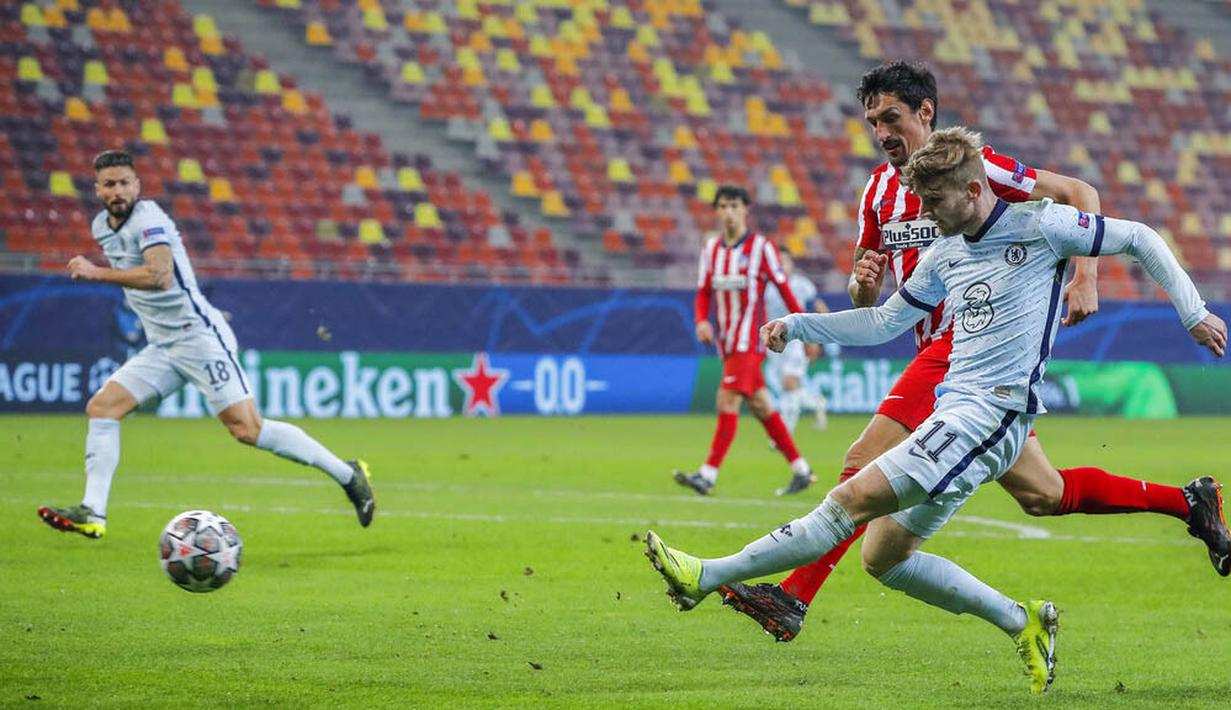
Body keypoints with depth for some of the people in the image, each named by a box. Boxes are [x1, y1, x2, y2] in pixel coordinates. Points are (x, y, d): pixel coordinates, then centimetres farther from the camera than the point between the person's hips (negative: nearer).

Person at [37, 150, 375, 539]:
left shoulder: (148, 219, -15)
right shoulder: (102, 226, 12)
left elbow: (160, 276, -31)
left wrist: (97, 273, -27)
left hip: (199, 337, -9)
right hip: (162, 347, 9)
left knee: (246, 428, -15)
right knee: (101, 407, -4)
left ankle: (347, 474, -6)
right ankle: (92, 514, -6)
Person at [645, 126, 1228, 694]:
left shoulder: (1039, 226, -4)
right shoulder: (945, 255, 17)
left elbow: (1140, 239, 3)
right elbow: (885, 322, 26)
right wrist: (796, 325, 18)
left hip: (992, 413, -9)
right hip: (952, 412, 9)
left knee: (853, 499, -18)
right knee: (884, 556, 4)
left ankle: (708, 576, -20)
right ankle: (1022, 622, 11)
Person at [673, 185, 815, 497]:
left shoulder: (761, 247, -7)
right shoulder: (711, 248, 9)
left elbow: (784, 289, -4)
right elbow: (704, 292, 11)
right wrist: (702, 321, -8)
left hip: (749, 341, -7)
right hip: (727, 341, 7)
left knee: (727, 402, -15)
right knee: (760, 407, 10)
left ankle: (708, 475, -18)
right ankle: (801, 469, 18)